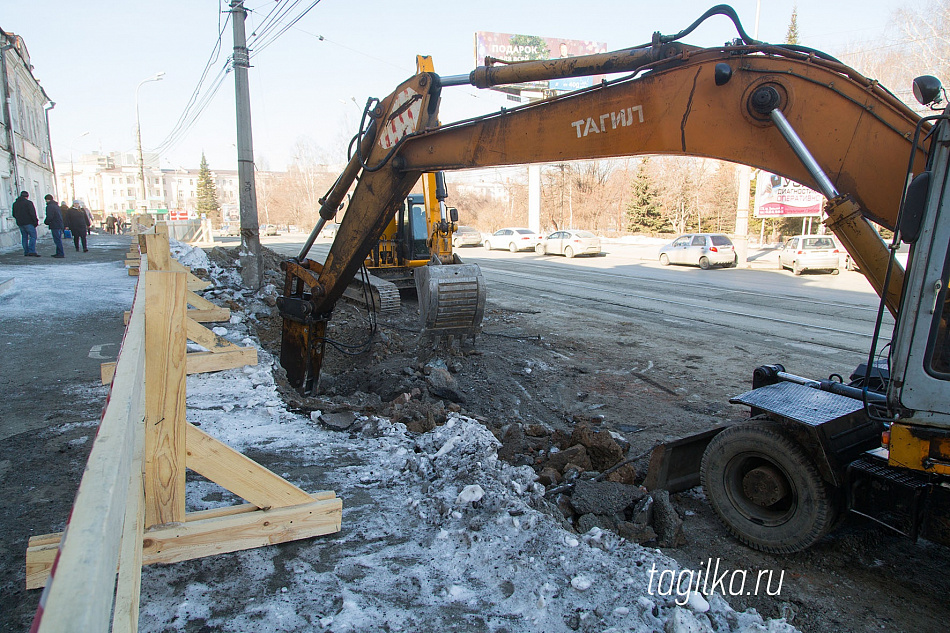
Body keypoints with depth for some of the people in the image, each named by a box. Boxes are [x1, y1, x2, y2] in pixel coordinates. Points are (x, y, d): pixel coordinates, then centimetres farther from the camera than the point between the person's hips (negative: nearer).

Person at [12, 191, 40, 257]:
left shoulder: (15, 204, 14)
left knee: (24, 237, 11)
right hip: (28, 223, -7)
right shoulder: (28, 202, -8)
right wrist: (36, 221, -9)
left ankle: (26, 252, 10)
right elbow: (32, 213, -15)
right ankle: (32, 251, -18)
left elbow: (14, 214, 19)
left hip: (20, 223, 7)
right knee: (33, 236, -6)